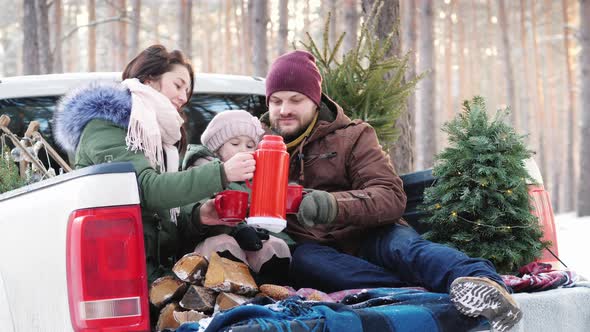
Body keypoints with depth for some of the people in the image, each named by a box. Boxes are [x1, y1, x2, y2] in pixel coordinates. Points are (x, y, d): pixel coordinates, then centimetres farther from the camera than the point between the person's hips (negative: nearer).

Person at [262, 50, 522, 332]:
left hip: (366, 239, -1)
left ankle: (483, 281, -62)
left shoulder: (351, 136, 8)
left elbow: (391, 196, -7)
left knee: (403, 244, -34)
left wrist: (336, 205, -27)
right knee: (303, 259, -35)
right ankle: (419, 288, -46)